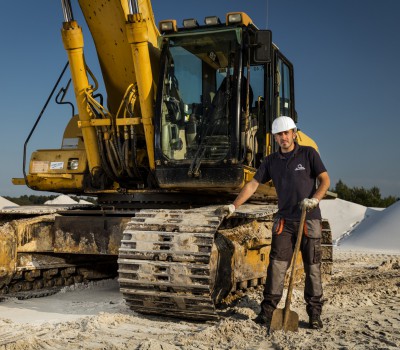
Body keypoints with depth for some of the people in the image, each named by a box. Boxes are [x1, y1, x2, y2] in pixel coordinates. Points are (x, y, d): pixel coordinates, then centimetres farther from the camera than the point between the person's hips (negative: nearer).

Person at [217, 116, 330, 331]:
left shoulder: (308, 154, -1)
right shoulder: (271, 161, 8)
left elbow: (325, 180, -3)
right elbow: (253, 184, 6)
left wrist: (314, 199, -21)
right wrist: (234, 206, -4)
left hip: (309, 220, -2)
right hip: (284, 219, 2)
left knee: (312, 266, 3)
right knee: (277, 264, -4)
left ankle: (315, 314, 12)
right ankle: (267, 311, 0)